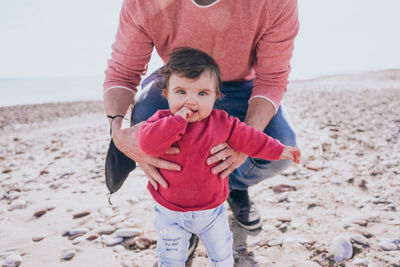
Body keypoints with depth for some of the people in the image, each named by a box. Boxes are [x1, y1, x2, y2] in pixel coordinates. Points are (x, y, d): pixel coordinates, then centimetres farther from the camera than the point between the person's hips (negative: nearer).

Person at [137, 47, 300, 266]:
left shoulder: (222, 122, -10)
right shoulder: (162, 121, -17)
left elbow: (247, 137, 2)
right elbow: (147, 142, -35)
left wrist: (277, 150, 5)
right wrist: (178, 119, -37)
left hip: (212, 210, 2)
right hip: (170, 212, -1)